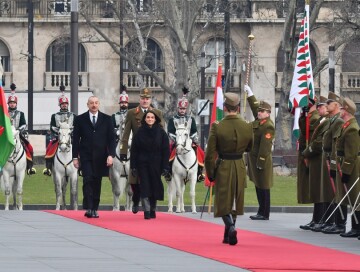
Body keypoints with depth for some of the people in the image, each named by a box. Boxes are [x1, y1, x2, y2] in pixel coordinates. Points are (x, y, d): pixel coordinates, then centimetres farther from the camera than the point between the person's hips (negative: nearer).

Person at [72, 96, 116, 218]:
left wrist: (110, 155, -6)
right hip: (86, 157, -1)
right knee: (88, 181, -13)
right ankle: (88, 208, -16)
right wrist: (75, 157, -1)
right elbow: (75, 139, 5)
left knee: (97, 183, 5)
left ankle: (95, 209, 11)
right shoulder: (80, 119, 5)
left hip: (100, 157, 2)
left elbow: (111, 138, 5)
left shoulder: (106, 119, 7)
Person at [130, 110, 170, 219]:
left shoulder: (161, 132, 1)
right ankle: (146, 211, -13)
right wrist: (133, 166, -5)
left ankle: (153, 209, 20)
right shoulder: (139, 132, 2)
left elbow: (165, 151, -1)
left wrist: (165, 167, -7)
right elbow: (133, 150, 1)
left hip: (156, 164, 1)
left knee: (155, 187, 6)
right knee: (145, 187, -9)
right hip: (143, 164, -1)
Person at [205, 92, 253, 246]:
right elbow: (249, 148, 10)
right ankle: (228, 236, 25)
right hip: (240, 168, 3)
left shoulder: (217, 127, -16)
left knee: (223, 202, 6)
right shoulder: (247, 127, -7)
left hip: (223, 168, -3)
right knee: (234, 201, 16)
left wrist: (210, 173, -1)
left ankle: (230, 227, -20)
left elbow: (210, 154, -12)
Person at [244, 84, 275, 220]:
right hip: (254, 158, 10)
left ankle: (264, 214, -1)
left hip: (262, 160, -10)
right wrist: (249, 93, 24)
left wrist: (260, 162, -21)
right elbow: (255, 106, 25)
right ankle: (262, 212, 18)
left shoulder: (268, 127, -18)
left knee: (263, 187, -4)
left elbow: (265, 147, -21)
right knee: (258, 186, 12)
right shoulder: (259, 120, 8)